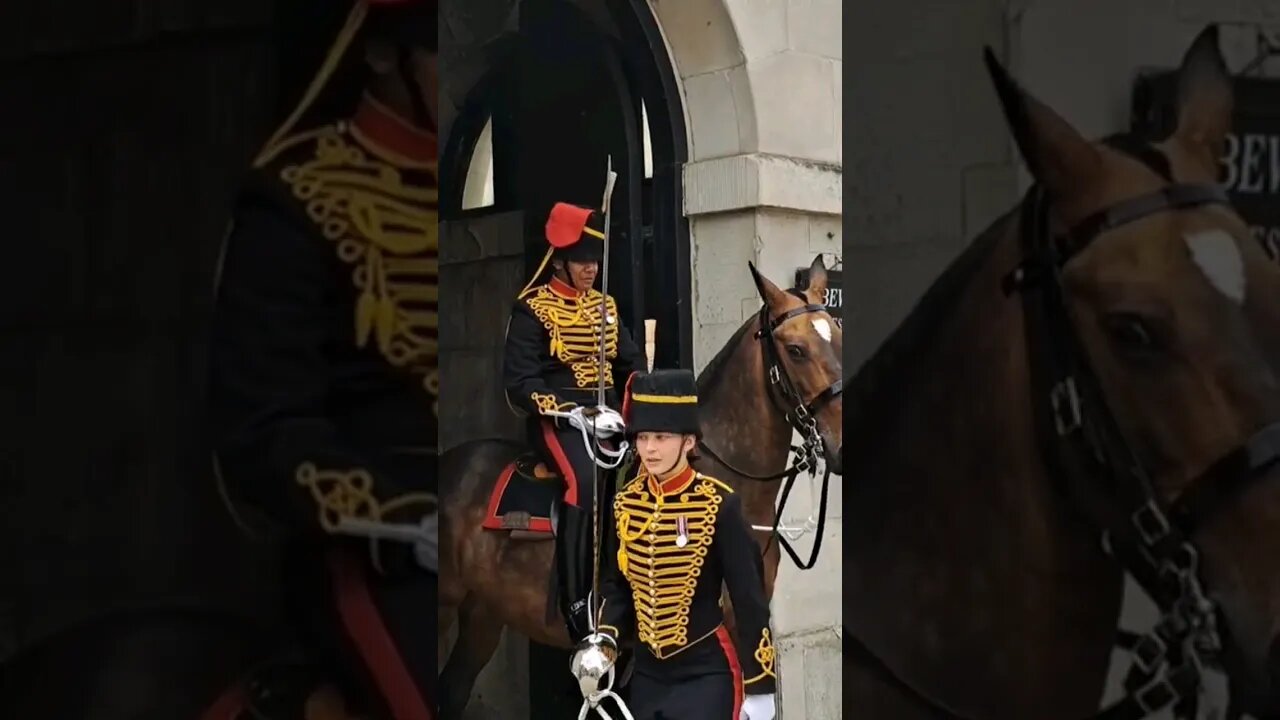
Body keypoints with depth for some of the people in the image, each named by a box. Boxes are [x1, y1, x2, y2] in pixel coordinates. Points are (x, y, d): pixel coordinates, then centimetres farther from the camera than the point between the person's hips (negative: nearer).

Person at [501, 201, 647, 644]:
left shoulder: (605, 307, 17)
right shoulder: (533, 309, -2)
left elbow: (632, 366, 17)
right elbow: (520, 381, -10)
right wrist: (570, 411, -21)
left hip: (606, 415, 6)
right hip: (556, 418, -6)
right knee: (584, 478, -33)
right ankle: (576, 605, -27)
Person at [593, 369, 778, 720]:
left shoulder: (719, 505, -13)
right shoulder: (624, 503, 1)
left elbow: (749, 599, -10)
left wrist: (759, 687, -10)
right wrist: (605, 638, -6)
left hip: (706, 672, -5)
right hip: (647, 672, 5)